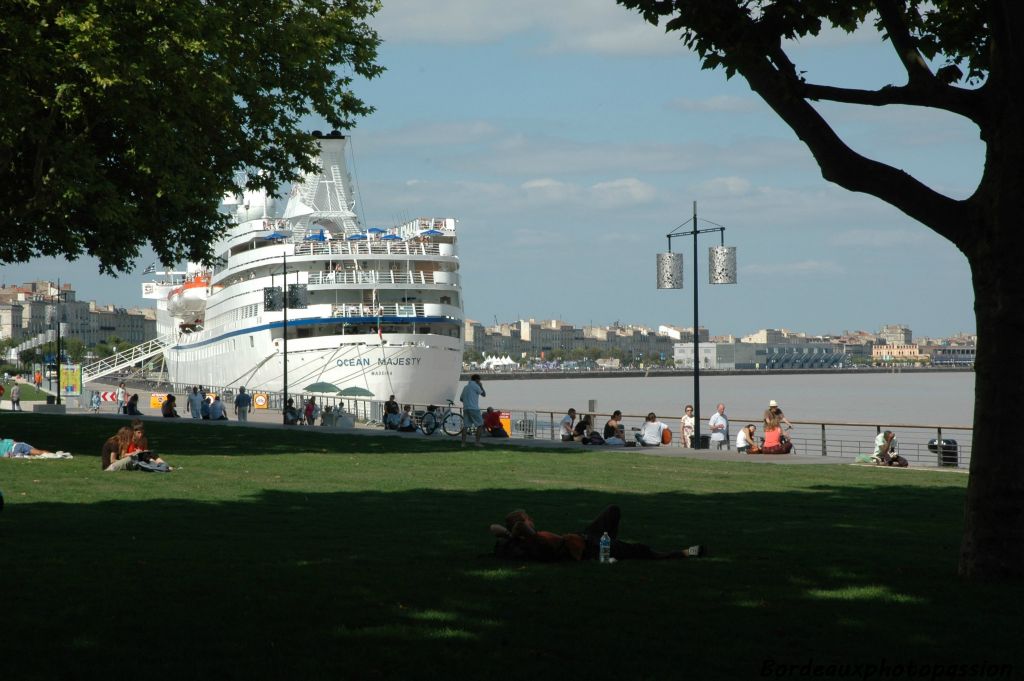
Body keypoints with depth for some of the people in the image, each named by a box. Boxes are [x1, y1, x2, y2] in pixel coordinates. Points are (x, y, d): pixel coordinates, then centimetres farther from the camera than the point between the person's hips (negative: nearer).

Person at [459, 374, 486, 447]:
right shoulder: (475, 386, -4)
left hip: (465, 408, 7)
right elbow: (484, 394, 3)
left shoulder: (466, 387, 20)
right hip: (474, 408, -7)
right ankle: (477, 442, -8)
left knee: (466, 426, 6)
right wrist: (481, 386, 15)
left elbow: (461, 399, 23)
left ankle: (463, 443, -2)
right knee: (480, 425, 0)